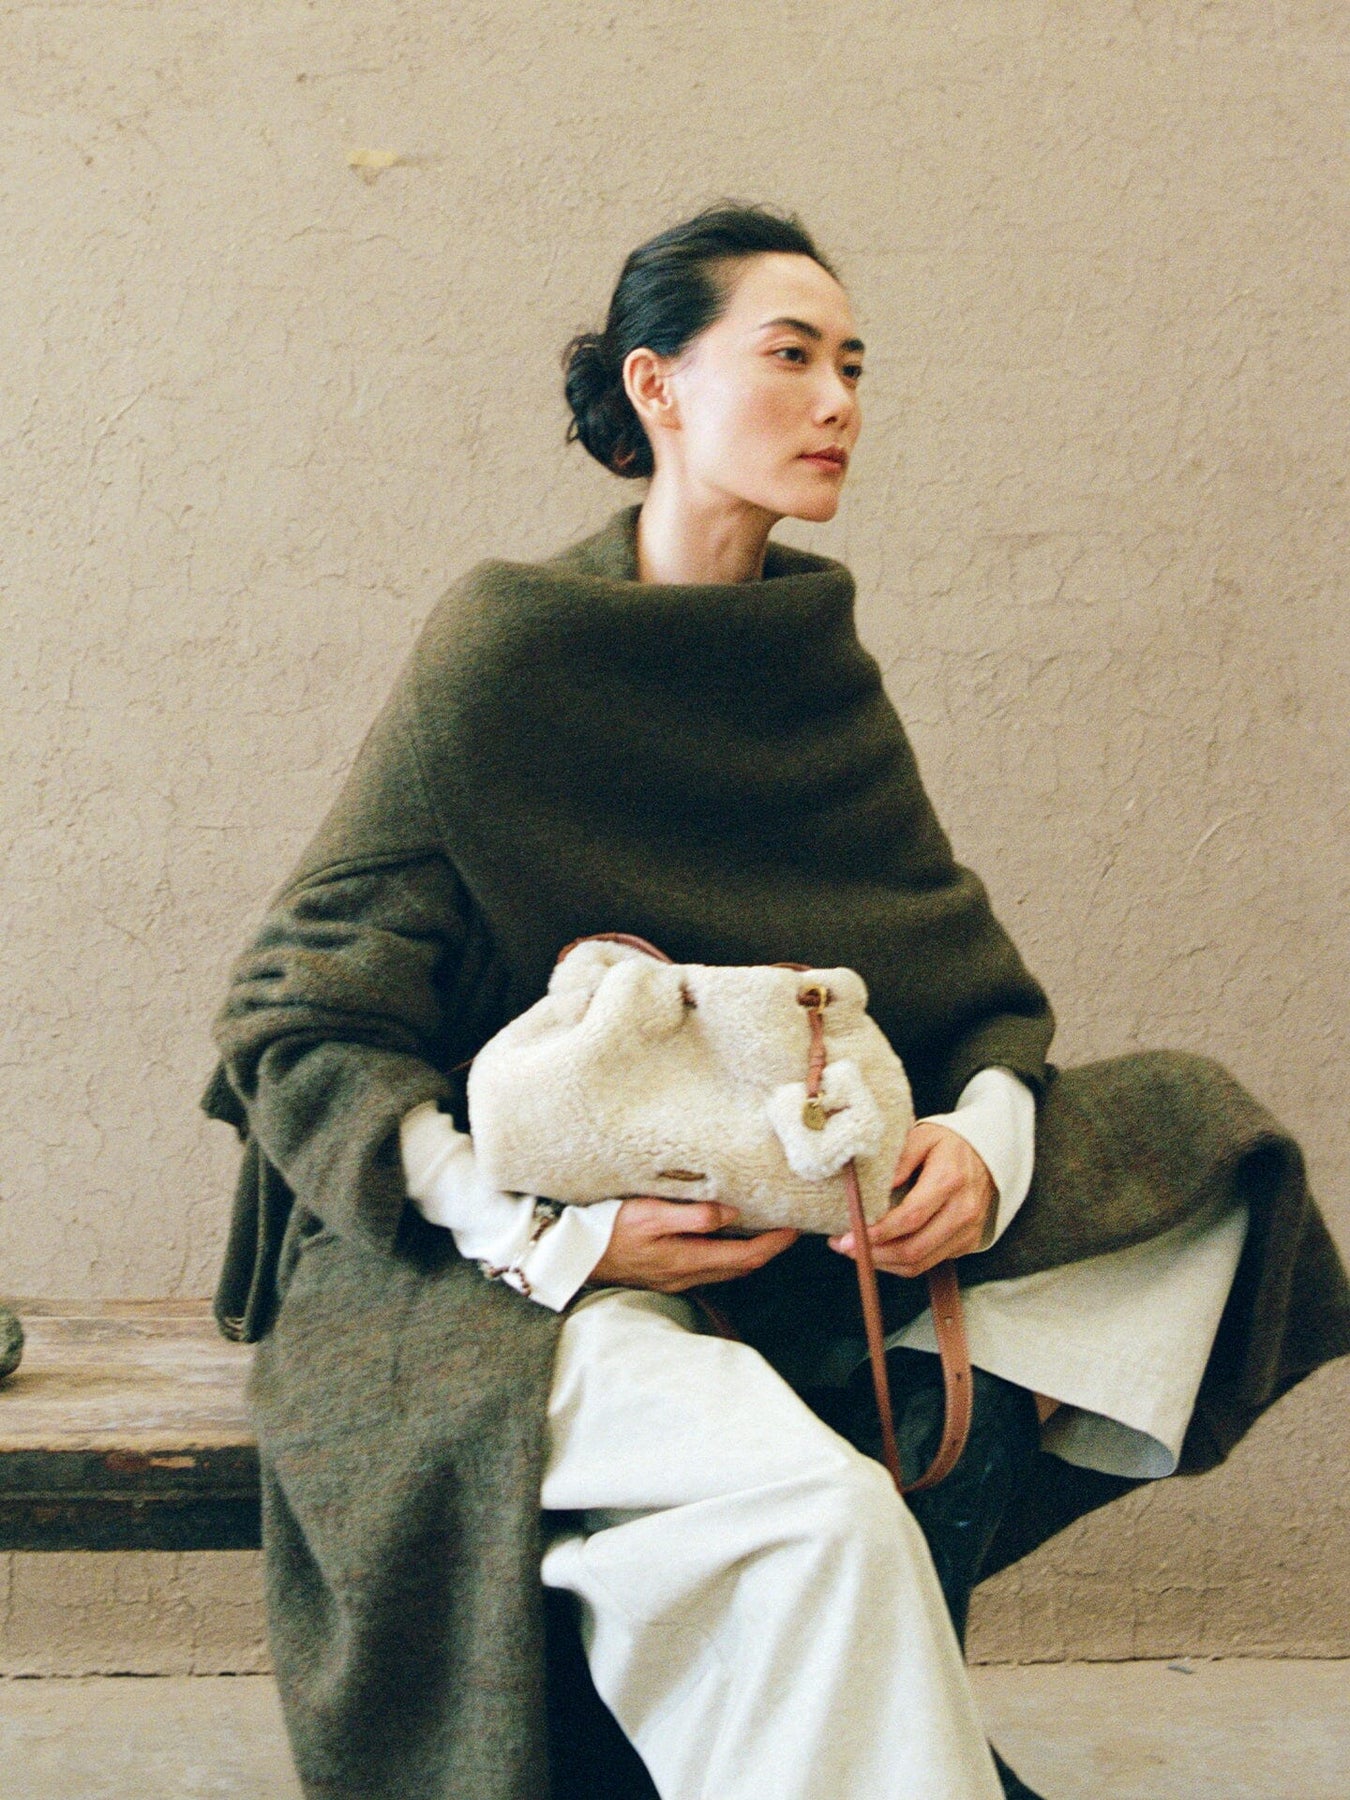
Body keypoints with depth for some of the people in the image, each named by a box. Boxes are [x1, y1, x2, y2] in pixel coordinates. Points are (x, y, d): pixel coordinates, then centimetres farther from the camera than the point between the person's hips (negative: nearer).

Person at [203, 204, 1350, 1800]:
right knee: (801, 1505, -35)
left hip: (785, 1234, 7)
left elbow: (977, 988, 7)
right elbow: (293, 1030, -10)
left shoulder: (819, 668, 8)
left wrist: (986, 1135, -17)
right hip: (500, 1273, -6)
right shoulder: (509, 650, -10)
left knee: (1198, 1155, -4)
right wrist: (541, 1227, -23)